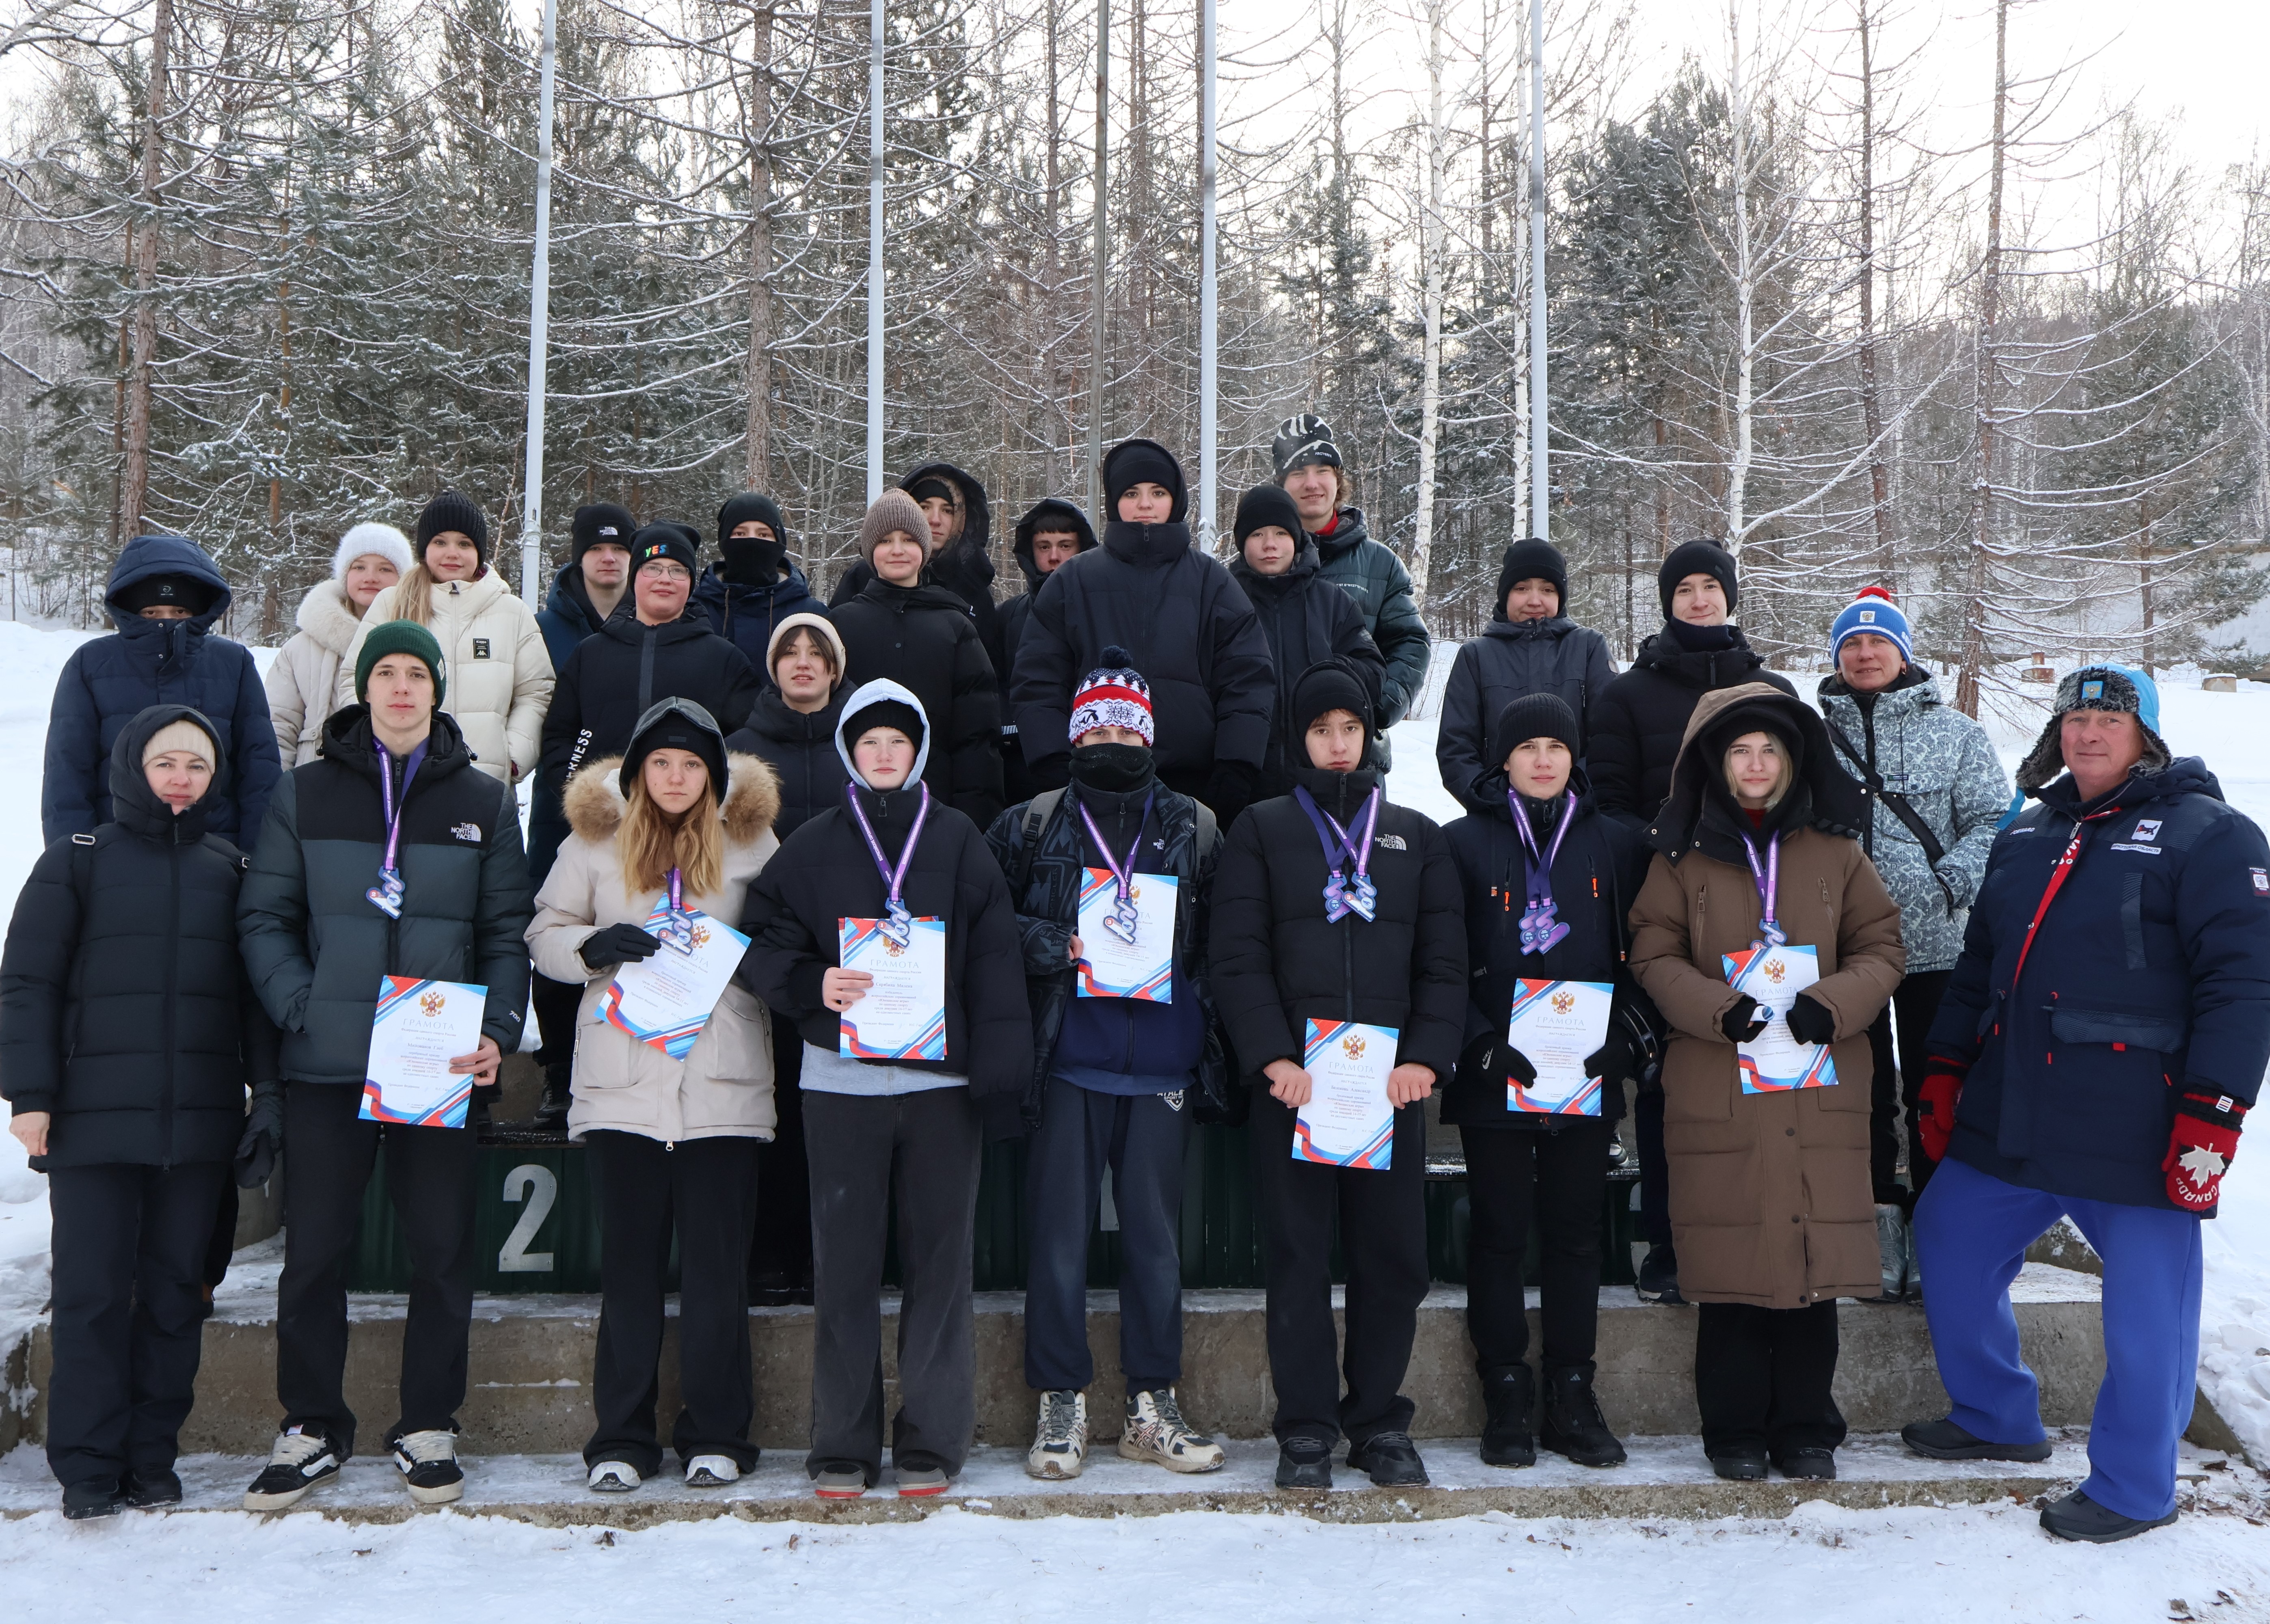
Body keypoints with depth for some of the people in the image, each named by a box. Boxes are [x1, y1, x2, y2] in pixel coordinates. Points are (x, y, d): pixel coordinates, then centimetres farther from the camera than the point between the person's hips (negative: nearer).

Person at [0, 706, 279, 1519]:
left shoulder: (231, 870, 10)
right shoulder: (77, 861, 3)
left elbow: (256, 991, 12)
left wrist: (267, 1093, 5)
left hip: (200, 1120, 2)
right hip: (94, 1117, -2)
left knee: (175, 1291, 7)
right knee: (93, 1291, 0)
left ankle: (152, 1459, 16)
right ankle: (88, 1466, 9)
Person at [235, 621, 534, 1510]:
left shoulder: (484, 803, 8)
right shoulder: (305, 794, 7)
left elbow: (507, 931, 6)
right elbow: (263, 918, 5)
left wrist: (498, 1030, -7)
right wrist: (302, 1006, -9)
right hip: (326, 1066, 0)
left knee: (442, 1251, 4)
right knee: (315, 1252, 5)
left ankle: (428, 1428, 18)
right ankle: (311, 1428, 19)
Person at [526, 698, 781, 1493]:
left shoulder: (751, 840, 8)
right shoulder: (594, 839, 10)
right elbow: (544, 935, 11)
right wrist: (594, 946, -9)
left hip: (723, 1081, 0)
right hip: (622, 1081, 1)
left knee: (718, 1262, 1)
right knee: (628, 1260, 4)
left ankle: (716, 1435, 11)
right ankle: (622, 1436, 13)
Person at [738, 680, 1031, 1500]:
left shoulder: (958, 842, 8)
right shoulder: (813, 847, 9)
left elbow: (994, 960, 3)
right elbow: (762, 943, 7)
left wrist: (997, 1071, -5)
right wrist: (812, 985, -12)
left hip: (941, 1078, 0)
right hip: (840, 1079, 0)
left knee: (939, 1258, 3)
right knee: (844, 1263, 3)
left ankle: (931, 1441, 12)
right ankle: (843, 1445, 12)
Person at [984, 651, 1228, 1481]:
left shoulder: (1197, 829, 10)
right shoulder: (1032, 826, 6)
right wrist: (1049, 945, -9)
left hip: (1162, 1064, 1)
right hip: (1068, 1062, -1)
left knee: (1156, 1231, 7)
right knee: (1059, 1228, 1)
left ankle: (1152, 1405, 17)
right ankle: (1062, 1403, 12)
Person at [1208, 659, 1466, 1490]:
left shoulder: (1416, 836, 17)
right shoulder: (1261, 830, 10)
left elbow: (1443, 962, 10)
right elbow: (1237, 955, 1)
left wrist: (1426, 1057, -5)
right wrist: (1272, 1057, -12)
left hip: (1393, 1078, 2)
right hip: (1292, 1074, -2)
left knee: (1394, 1253, 3)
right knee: (1297, 1255, 0)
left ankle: (1379, 1418, 16)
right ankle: (1306, 1427, 9)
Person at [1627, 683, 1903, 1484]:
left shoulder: (1836, 850, 8)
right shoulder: (1682, 856, 6)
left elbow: (1882, 949, 9)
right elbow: (1654, 955, 4)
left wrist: (1833, 1004, -10)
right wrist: (1718, 1009, -13)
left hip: (1820, 1092, 1)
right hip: (1716, 1093, -1)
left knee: (1815, 1260, 3)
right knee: (1732, 1264, 1)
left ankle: (1806, 1429, 19)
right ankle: (1736, 1431, 15)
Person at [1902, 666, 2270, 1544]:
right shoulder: (2026, 834, 15)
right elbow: (1978, 962, 22)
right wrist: (1944, 1074, 17)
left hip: (2138, 1134, -6)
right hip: (2008, 1119, 7)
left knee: (2146, 1309, 1)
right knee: (1948, 1243, 14)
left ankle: (2133, 1486, 20)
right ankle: (1996, 1417, 33)